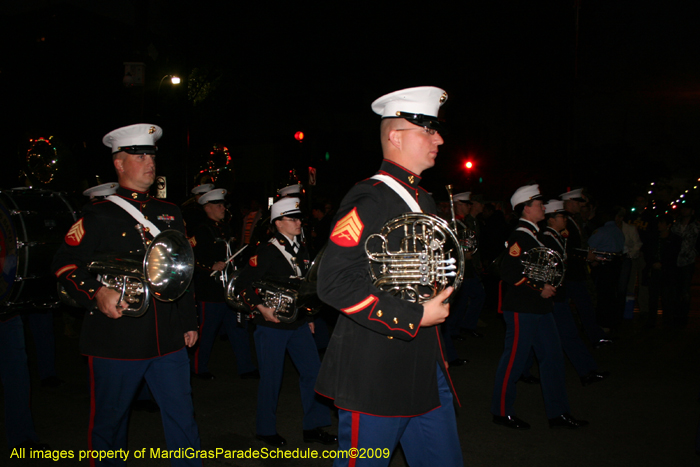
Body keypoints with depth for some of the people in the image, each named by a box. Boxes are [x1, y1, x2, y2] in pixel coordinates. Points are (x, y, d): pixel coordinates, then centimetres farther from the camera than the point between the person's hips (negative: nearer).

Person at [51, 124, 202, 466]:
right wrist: (97, 293, -21)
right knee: (109, 420, 10)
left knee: (182, 418, 7)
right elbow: (64, 265, -5)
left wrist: (189, 322, 15)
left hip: (168, 340, 4)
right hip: (116, 341, -3)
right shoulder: (99, 215, -1)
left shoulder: (169, 213, 13)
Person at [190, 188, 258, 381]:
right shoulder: (202, 231, -10)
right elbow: (191, 259, -16)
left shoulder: (225, 228, 15)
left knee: (239, 327, 8)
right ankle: (199, 368, 21)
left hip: (230, 289, 8)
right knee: (206, 330, 4)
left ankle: (246, 368, 15)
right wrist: (212, 267, -21)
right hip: (210, 292, -7)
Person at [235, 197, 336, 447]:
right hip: (272, 325, -6)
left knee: (313, 373, 6)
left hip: (298, 324, 7)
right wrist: (261, 308, -20)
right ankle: (266, 430, 23)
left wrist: (308, 318, 17)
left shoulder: (302, 252, 9)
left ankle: (313, 427, 20)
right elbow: (243, 284, -14)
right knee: (271, 379, 4)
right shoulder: (267, 251, -12)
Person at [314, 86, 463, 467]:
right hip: (374, 373, -9)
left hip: (426, 366, 9)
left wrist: (438, 304, 10)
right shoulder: (368, 200, -15)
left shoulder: (423, 201, 15)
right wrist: (414, 317, -21)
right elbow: (334, 283, -24)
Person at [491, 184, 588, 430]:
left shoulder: (534, 234, 15)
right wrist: (539, 288, -20)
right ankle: (501, 411, 15)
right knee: (515, 359, 0)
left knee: (552, 356, 12)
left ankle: (558, 413, 22)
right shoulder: (519, 237, -16)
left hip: (540, 308, 10)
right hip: (521, 309, -10)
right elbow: (508, 272, -24)